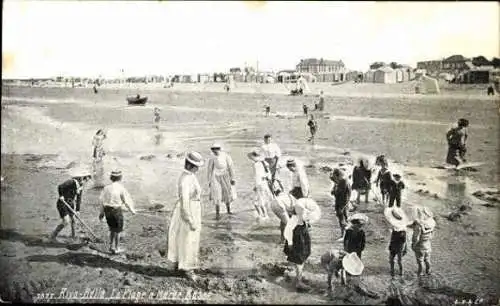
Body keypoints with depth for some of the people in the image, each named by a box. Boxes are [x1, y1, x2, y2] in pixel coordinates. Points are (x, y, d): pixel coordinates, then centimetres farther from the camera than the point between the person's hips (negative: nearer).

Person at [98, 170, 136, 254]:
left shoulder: (107, 187, 2)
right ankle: (116, 249, 15)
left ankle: (111, 246, 26)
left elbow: (101, 200, 4)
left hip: (107, 210, 5)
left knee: (112, 229, 21)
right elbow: (126, 201, -8)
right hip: (116, 210, -5)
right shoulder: (121, 188, -11)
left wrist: (102, 212, 15)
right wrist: (132, 210, 7)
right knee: (117, 230, 8)